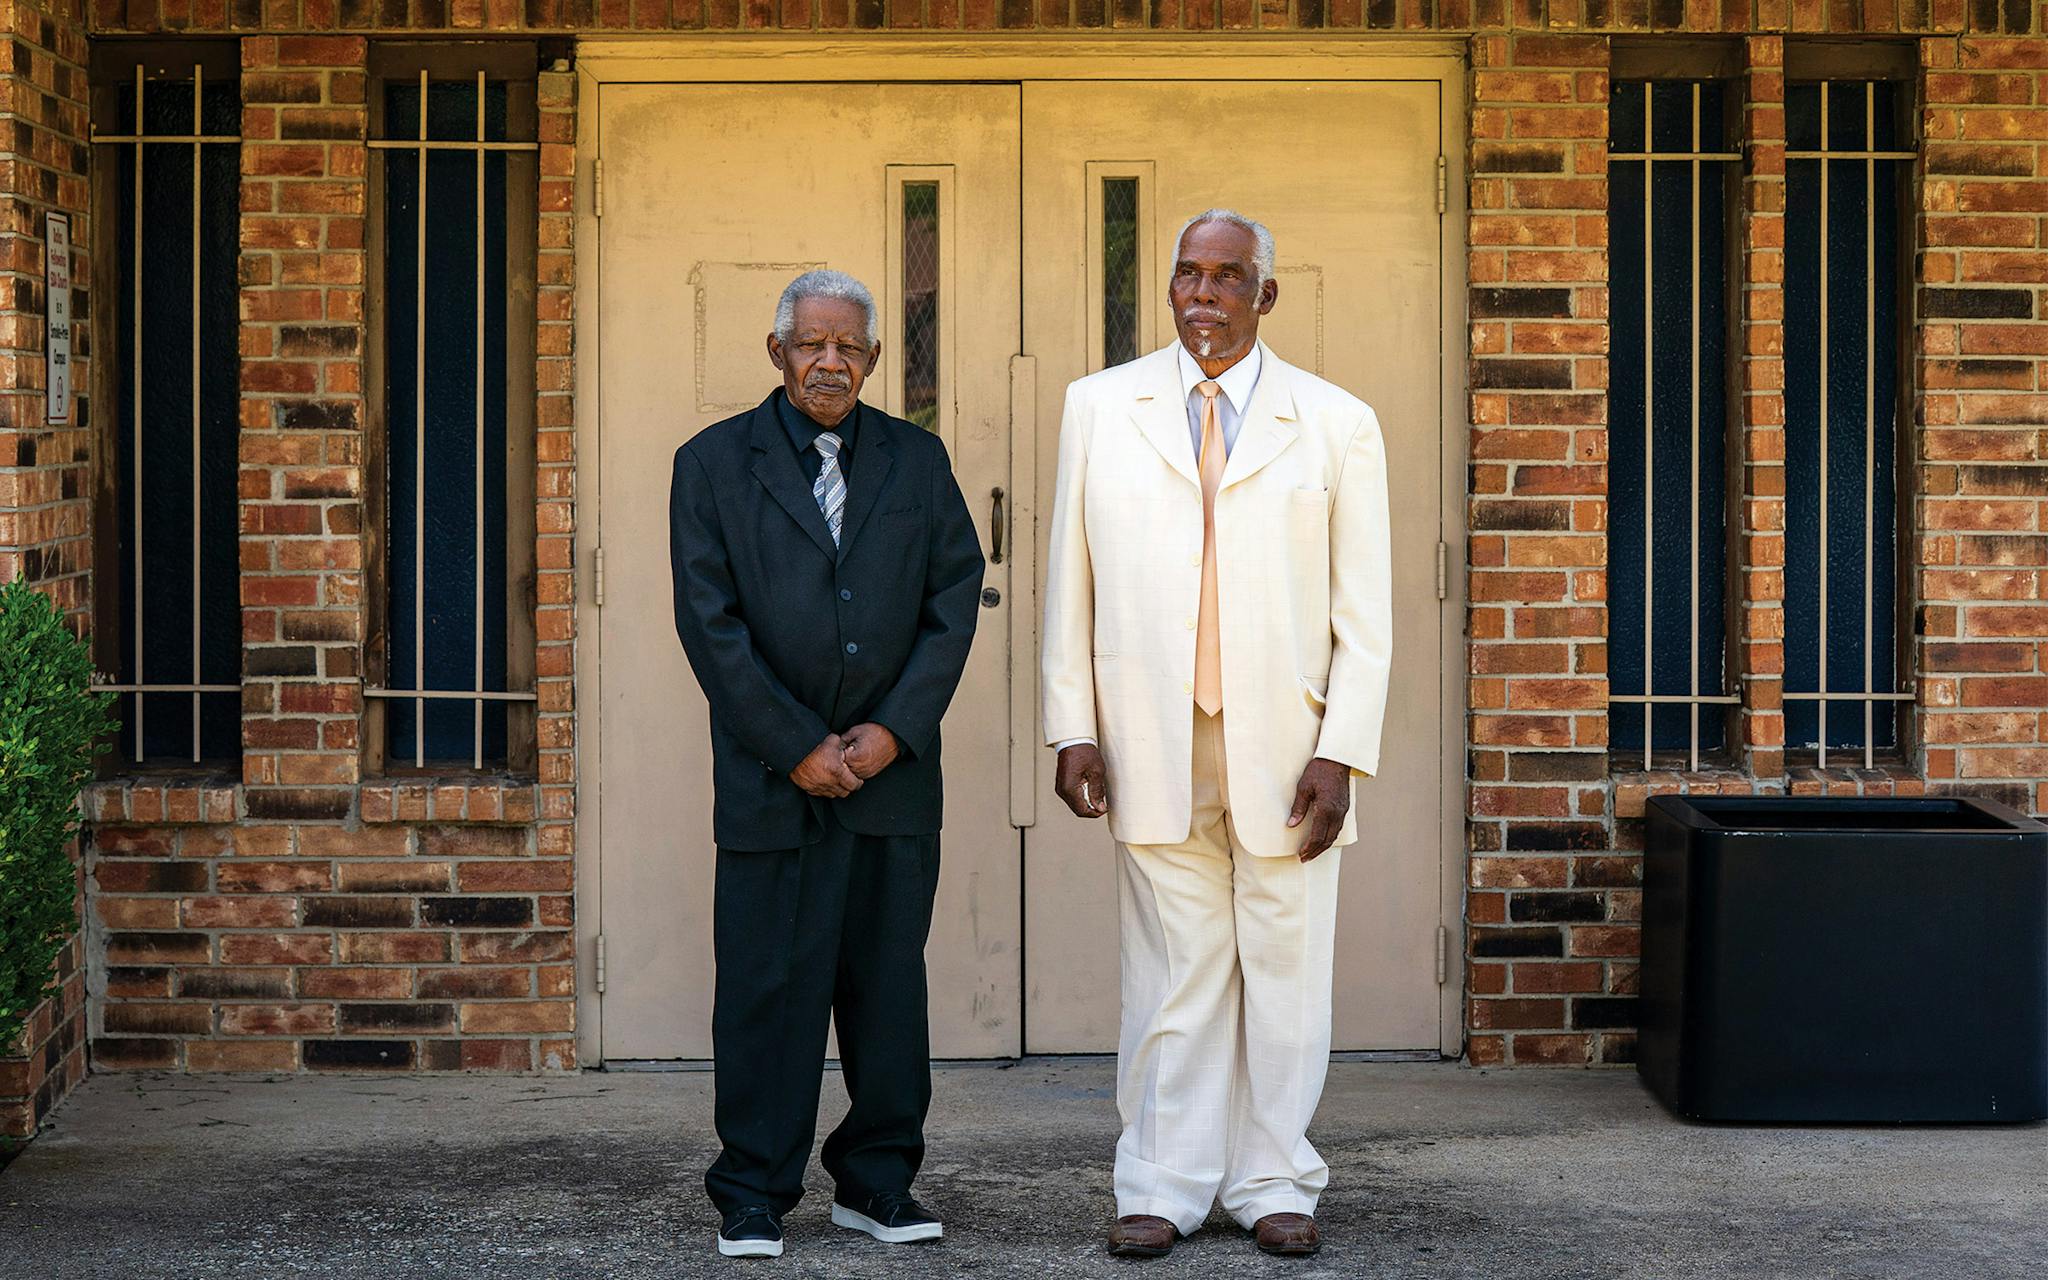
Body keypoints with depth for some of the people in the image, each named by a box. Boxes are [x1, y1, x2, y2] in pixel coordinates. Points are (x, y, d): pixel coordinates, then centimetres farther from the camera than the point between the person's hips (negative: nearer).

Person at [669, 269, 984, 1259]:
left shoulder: (917, 461, 10)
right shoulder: (713, 463, 3)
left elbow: (955, 598, 5)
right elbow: (709, 621, -3)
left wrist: (895, 729, -6)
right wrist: (796, 747, -9)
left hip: (894, 770, 2)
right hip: (770, 777, -2)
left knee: (889, 983, 5)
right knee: (766, 985, -1)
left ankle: (877, 1183, 16)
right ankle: (754, 1195, 8)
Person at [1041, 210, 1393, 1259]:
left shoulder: (1338, 426, 5)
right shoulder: (1100, 407, 9)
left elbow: (1364, 611, 3)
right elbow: (1069, 581, 9)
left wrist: (1341, 752, -6)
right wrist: (1072, 727, 2)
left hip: (1284, 749, 0)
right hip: (1154, 743, 0)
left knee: (1284, 970, 5)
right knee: (1171, 974, 3)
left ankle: (1272, 1184, 17)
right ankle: (1162, 1188, 12)